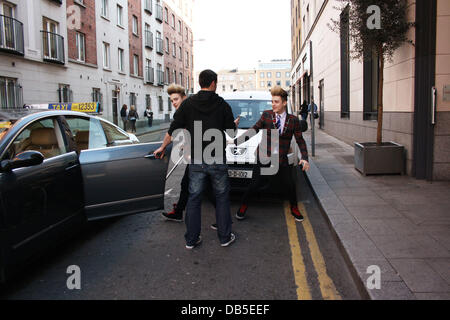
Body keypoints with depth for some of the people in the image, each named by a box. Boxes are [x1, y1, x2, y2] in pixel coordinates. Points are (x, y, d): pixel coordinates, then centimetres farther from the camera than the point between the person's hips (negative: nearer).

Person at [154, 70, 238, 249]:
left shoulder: (188, 104, 0)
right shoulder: (223, 105, -2)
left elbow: (174, 129, 1)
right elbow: (231, 132, 2)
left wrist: (163, 147, 15)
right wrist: (235, 125, 26)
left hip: (196, 160, 1)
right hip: (217, 160, -1)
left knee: (194, 199, 10)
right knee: (222, 198, 11)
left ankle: (191, 240, 16)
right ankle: (225, 237, 18)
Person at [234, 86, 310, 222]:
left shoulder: (293, 120, 1)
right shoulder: (266, 115, -1)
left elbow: (300, 141, 6)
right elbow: (255, 129, 8)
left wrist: (304, 158, -5)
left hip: (281, 160, 1)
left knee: (289, 185, 4)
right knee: (255, 184, -1)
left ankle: (294, 209, 31)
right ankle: (243, 206, 23)